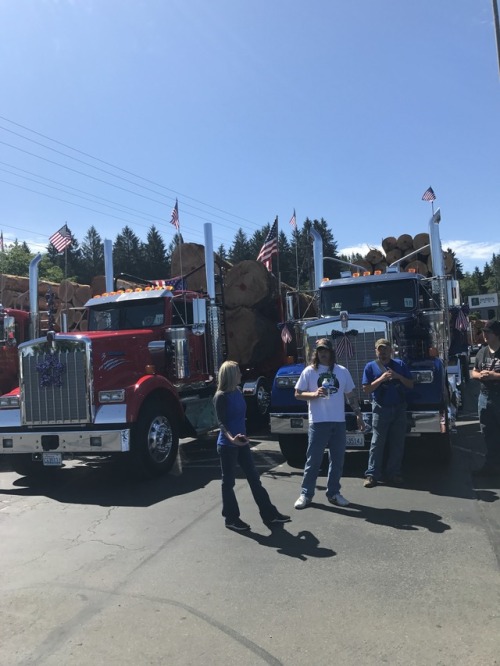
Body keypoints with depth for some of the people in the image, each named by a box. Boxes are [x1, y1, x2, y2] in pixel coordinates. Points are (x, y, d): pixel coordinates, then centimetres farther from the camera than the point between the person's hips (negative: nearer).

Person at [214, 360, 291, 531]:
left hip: (241, 442, 8)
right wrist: (231, 438, -37)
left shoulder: (238, 392, 8)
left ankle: (269, 514, 19)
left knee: (254, 478, 11)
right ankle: (231, 519, 18)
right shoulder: (221, 397, -16)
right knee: (228, 482, 5)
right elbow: (221, 422, -20)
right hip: (227, 445, -8)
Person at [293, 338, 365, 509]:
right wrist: (314, 394, -16)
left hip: (339, 422, 3)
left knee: (337, 460, 9)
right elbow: (298, 394, 2)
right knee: (313, 459, 0)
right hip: (318, 422, -3)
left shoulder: (342, 371, 7)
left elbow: (351, 395, 13)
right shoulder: (309, 371, 0)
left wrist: (359, 415, 7)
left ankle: (333, 493, 21)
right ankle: (306, 494, 10)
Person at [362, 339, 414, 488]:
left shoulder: (400, 364, 8)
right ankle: (372, 474, 0)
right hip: (380, 409, -3)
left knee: (397, 443, 6)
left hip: (399, 409, 3)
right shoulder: (370, 367, 2)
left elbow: (410, 385, 7)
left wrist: (398, 376, -11)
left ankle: (394, 473, 16)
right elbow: (366, 389, -4)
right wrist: (381, 378, -16)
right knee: (377, 443, -2)